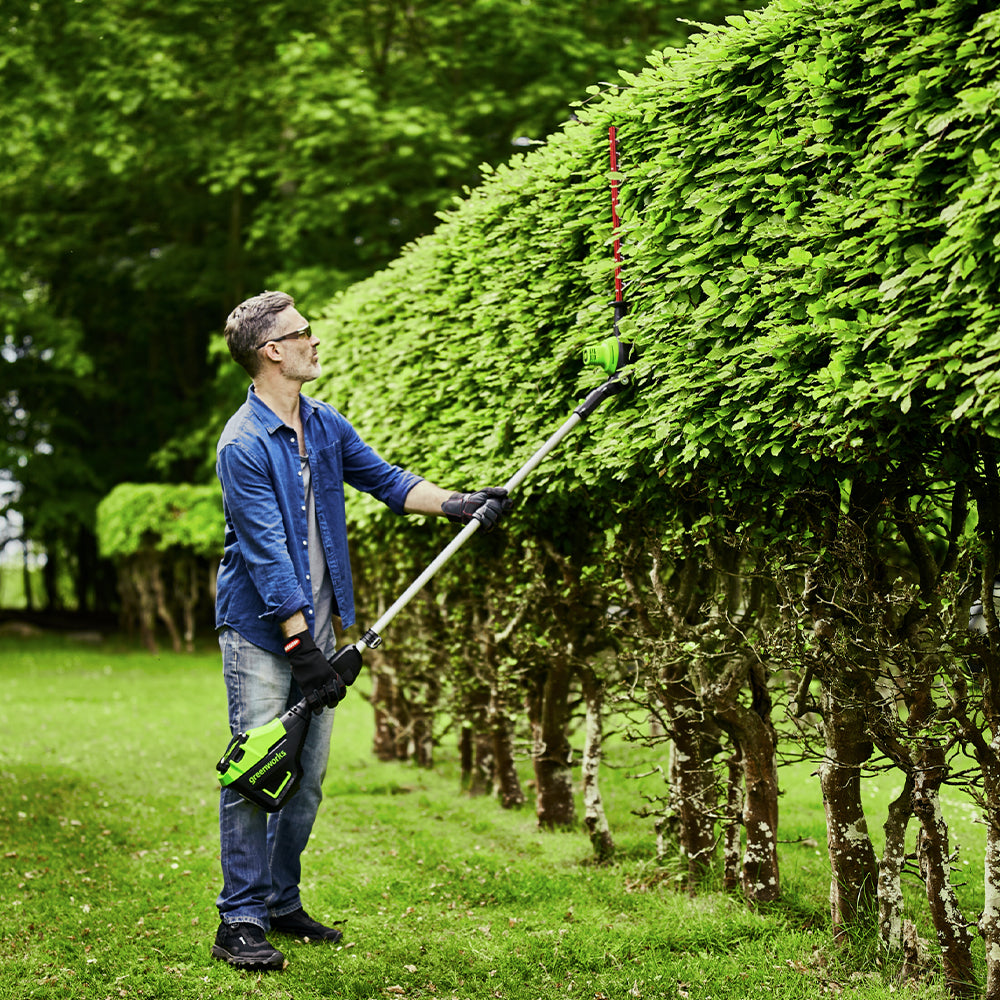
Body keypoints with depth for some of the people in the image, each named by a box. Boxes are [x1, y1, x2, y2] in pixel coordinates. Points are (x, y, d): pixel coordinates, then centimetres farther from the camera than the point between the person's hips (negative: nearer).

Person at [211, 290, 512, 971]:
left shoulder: (325, 424, 8)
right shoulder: (243, 445, -17)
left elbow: (384, 479, 14)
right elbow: (267, 555, -20)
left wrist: (456, 503, -1)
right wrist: (302, 643, -23)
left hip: (316, 630, 8)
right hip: (261, 634, -8)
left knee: (308, 779, 11)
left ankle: (282, 903, 23)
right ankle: (241, 922, 0)